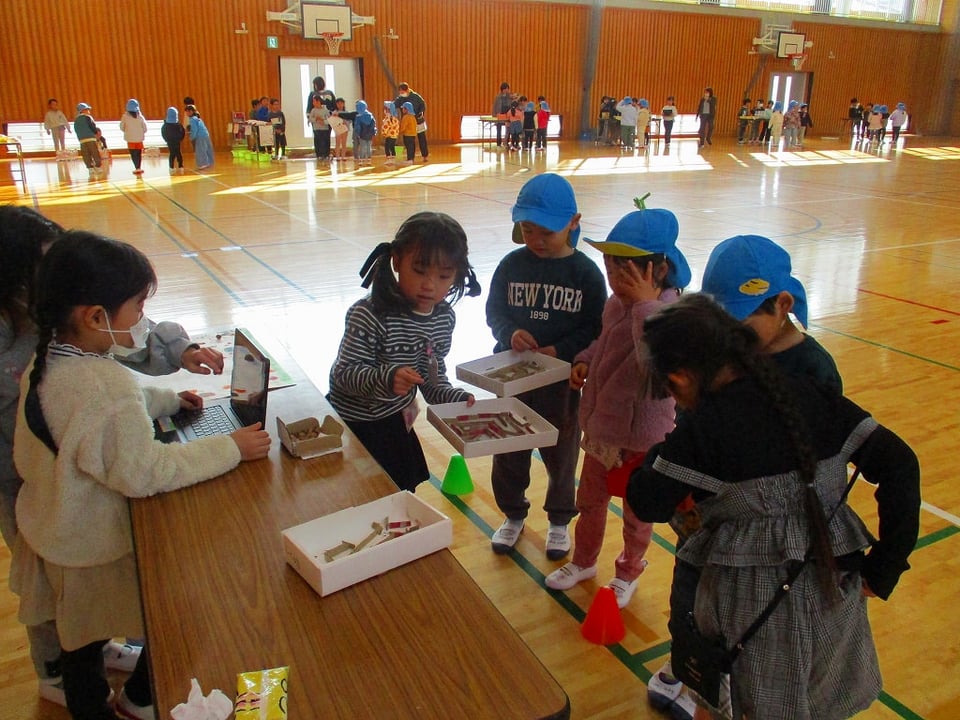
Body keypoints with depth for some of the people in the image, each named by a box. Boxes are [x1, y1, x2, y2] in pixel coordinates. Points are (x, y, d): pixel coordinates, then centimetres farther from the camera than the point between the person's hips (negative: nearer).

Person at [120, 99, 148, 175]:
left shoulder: (125, 116, -7)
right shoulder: (140, 116, -4)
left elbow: (122, 127, -1)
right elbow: (144, 127, -1)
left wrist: (127, 131, 17)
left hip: (130, 138, -1)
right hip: (139, 138, 2)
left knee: (133, 154, 3)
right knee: (139, 153, 12)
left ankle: (137, 168, -5)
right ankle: (139, 168, 10)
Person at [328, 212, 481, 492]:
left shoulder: (444, 317, -7)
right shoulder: (370, 315, -29)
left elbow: (433, 374, 4)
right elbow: (345, 373, -28)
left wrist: (456, 398, -12)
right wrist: (386, 378, -45)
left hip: (396, 420, 7)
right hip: (353, 426, -7)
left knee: (405, 489, 23)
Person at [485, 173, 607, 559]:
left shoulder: (586, 273, -10)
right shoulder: (511, 264, -4)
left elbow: (595, 328, -8)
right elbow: (494, 310, 3)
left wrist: (560, 350, -23)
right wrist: (510, 333, -18)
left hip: (563, 380, -2)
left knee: (561, 454, 16)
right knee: (508, 451, 15)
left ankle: (559, 520, 39)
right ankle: (513, 515, 39)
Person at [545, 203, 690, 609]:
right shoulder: (617, 303, -6)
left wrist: (645, 303, -42)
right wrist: (585, 361, -3)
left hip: (642, 435, -6)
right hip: (600, 425, 7)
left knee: (637, 514, 19)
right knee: (589, 502, 25)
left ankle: (628, 573, 44)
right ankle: (583, 561, 49)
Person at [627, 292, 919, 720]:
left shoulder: (700, 428, -18)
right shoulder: (813, 396, -5)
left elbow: (647, 505, -9)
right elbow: (899, 465, -6)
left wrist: (661, 454, 8)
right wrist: (883, 569, -2)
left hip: (752, 603, -5)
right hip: (834, 588, 5)